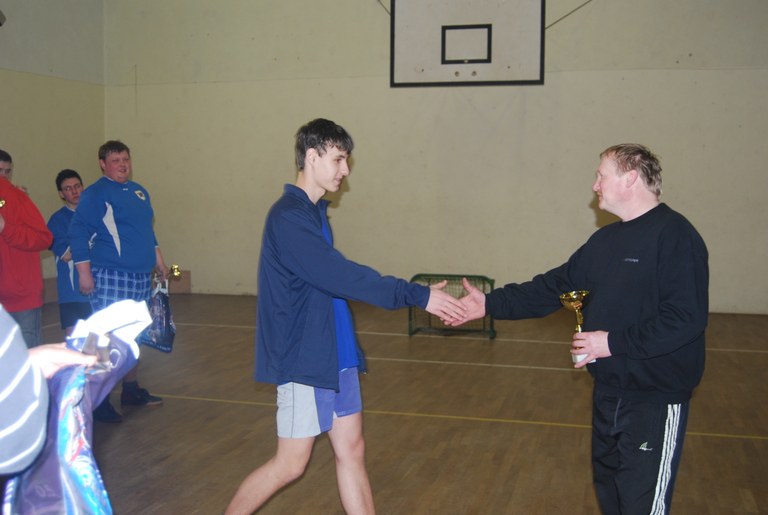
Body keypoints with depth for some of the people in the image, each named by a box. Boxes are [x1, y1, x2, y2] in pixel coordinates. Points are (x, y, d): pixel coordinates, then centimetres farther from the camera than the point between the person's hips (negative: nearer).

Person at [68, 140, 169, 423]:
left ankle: (131, 390, 27)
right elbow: (78, 234, -11)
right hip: (110, 277, -8)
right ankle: (99, 401, -2)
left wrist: (158, 261, 23)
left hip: (141, 277, 8)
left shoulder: (140, 191, 16)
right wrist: (84, 273, -16)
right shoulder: (94, 194, -7)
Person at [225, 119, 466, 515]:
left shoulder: (314, 211, 11)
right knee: (291, 463, 2)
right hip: (303, 359, -9)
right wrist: (417, 295, -26)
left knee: (351, 450, 11)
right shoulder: (288, 216, -18)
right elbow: (343, 276, -26)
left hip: (335, 355, 9)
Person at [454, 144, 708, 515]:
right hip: (609, 390, 8)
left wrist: (614, 342, -22)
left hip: (656, 397, -8)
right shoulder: (606, 240, 9)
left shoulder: (675, 236, -17)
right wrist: (490, 304, 7)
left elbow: (686, 318, -25)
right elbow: (554, 287, 12)